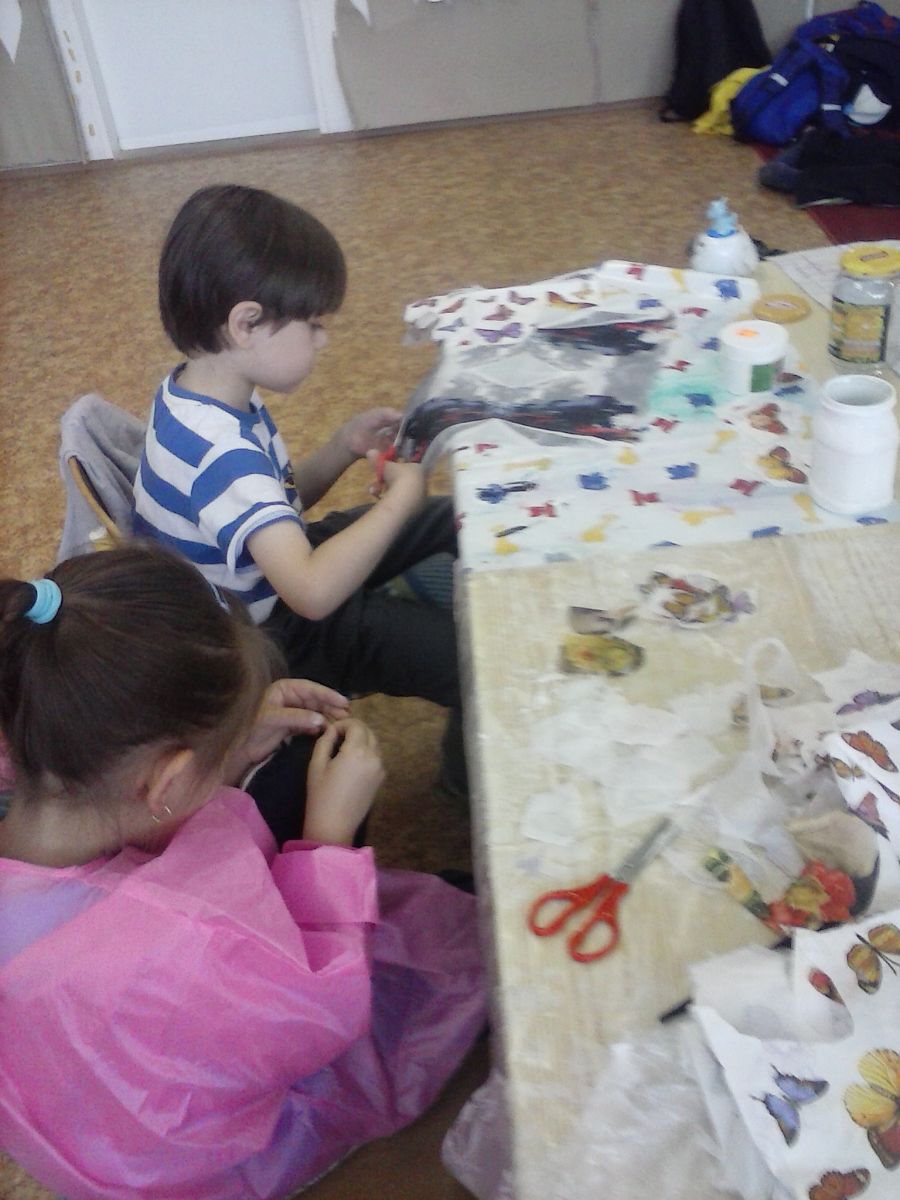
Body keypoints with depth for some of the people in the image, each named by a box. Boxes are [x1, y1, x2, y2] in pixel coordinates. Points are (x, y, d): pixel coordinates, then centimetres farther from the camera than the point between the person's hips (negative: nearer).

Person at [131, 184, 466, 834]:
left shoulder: (208, 396, -4)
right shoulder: (221, 453, -34)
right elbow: (314, 591, -43)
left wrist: (345, 448, -6)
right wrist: (400, 497, -30)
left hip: (275, 571, 10)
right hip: (272, 638, -9)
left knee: (458, 523, 12)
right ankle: (472, 774, 14)